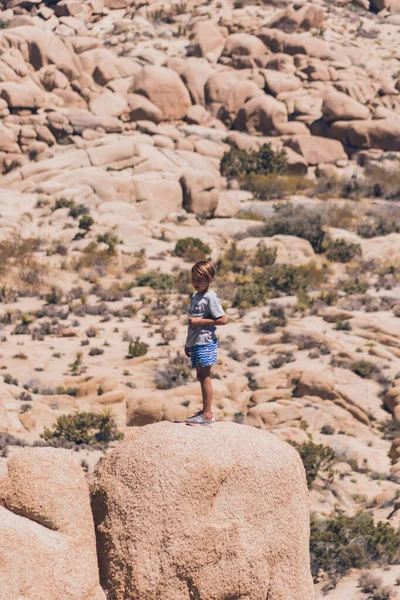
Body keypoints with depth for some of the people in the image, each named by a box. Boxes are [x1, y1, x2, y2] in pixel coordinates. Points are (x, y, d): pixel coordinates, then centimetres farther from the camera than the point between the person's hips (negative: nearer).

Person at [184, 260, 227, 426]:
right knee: (201, 376, 12)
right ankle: (206, 412, 18)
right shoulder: (195, 297, 15)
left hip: (205, 342, -9)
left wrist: (200, 321, -18)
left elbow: (223, 320, -16)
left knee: (204, 376, -8)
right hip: (195, 342, 9)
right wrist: (188, 344, 24)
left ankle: (207, 415, -6)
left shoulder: (210, 298, -12)